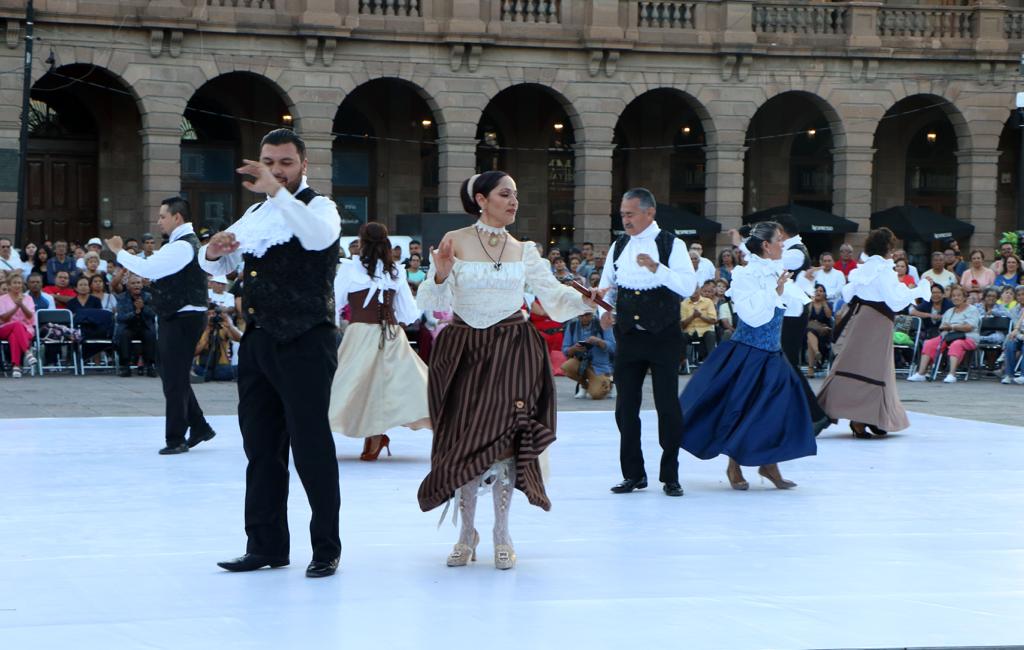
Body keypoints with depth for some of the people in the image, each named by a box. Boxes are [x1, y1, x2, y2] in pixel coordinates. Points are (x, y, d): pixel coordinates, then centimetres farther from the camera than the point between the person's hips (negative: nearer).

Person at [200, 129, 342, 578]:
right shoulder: (256, 215, 18)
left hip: (304, 343, -8)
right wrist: (213, 251, 2)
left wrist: (278, 191, -32)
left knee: (311, 446, -5)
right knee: (261, 446, 11)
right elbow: (218, 268, 25)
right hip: (258, 341, 8)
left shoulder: (318, 207, -4)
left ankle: (326, 549, 4)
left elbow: (320, 236, -29)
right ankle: (267, 545, 20)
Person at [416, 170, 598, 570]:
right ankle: (467, 533, 16)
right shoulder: (454, 243, -1)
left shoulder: (524, 251, 8)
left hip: (511, 351, 1)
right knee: (464, 439, 1)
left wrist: (586, 301, -13)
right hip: (463, 351, -1)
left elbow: (554, 296, 5)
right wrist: (440, 274, -23)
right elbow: (429, 304, -4)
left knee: (503, 438, -5)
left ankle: (502, 535, 7)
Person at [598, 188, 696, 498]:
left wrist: (657, 268, -29)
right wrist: (605, 310, 0)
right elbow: (607, 284, 19)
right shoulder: (619, 247, 9)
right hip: (628, 335, 5)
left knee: (668, 405, -3)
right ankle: (633, 474, 15)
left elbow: (688, 286, -16)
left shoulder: (672, 245, -5)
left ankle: (670, 475, 6)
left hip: (663, 336, -5)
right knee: (625, 407, 5)